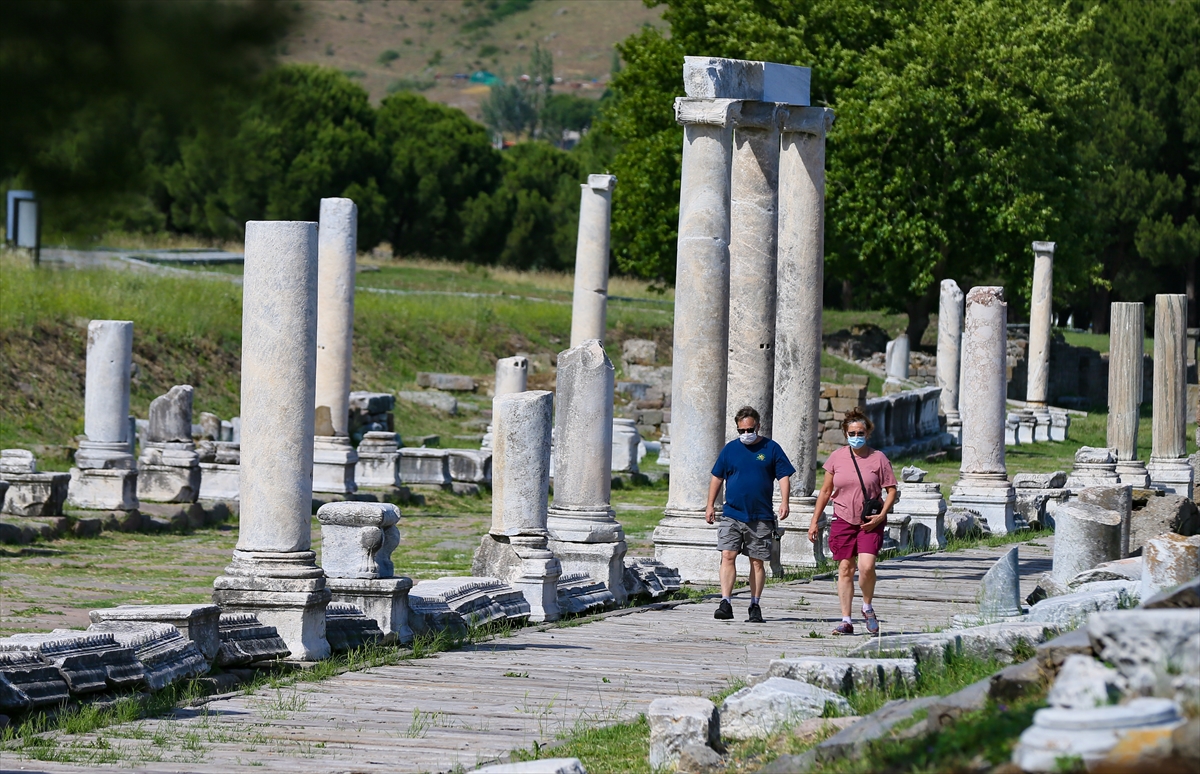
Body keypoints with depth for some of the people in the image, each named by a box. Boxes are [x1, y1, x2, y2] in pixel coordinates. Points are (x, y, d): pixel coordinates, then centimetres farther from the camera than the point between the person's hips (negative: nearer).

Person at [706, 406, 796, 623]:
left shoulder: (771, 448, 3)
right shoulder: (730, 449, 8)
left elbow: (784, 476, 3)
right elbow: (717, 477, 15)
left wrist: (784, 502, -11)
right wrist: (710, 505, 11)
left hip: (761, 517, -1)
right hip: (732, 514, 1)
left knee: (757, 562, 5)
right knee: (728, 556, -11)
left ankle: (755, 606, 13)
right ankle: (725, 603, -13)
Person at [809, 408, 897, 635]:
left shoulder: (878, 459, -3)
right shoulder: (837, 457, 4)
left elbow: (891, 490, 1)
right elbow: (825, 491, 12)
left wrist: (881, 515, -12)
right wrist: (814, 520, 11)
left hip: (869, 523, -2)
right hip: (843, 520, 2)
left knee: (866, 566, -18)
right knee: (845, 569, 3)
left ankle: (867, 608, 9)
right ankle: (846, 621, 8)